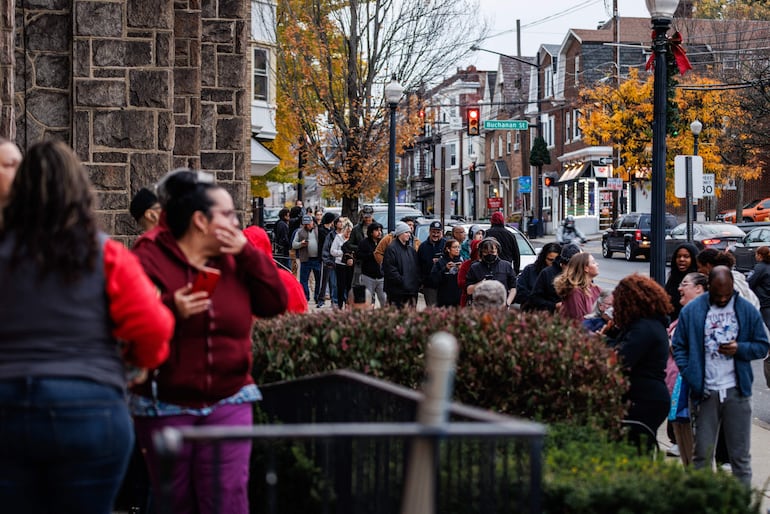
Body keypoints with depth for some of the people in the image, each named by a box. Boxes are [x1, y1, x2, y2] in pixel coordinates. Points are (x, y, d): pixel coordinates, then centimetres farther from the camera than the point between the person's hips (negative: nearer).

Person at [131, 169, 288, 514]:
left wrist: (248, 253, -4)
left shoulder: (234, 260, 8)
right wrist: (171, 308, -28)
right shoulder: (150, 260, -6)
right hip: (165, 406, -2)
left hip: (228, 401, 3)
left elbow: (276, 304, 4)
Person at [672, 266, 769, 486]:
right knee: (702, 453, 5)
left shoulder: (748, 311, 3)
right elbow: (679, 347, 5)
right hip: (704, 392, 0)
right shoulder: (691, 311, 2)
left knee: (740, 455, 6)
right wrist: (690, 376, -8)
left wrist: (740, 349, -12)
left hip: (737, 392, 0)